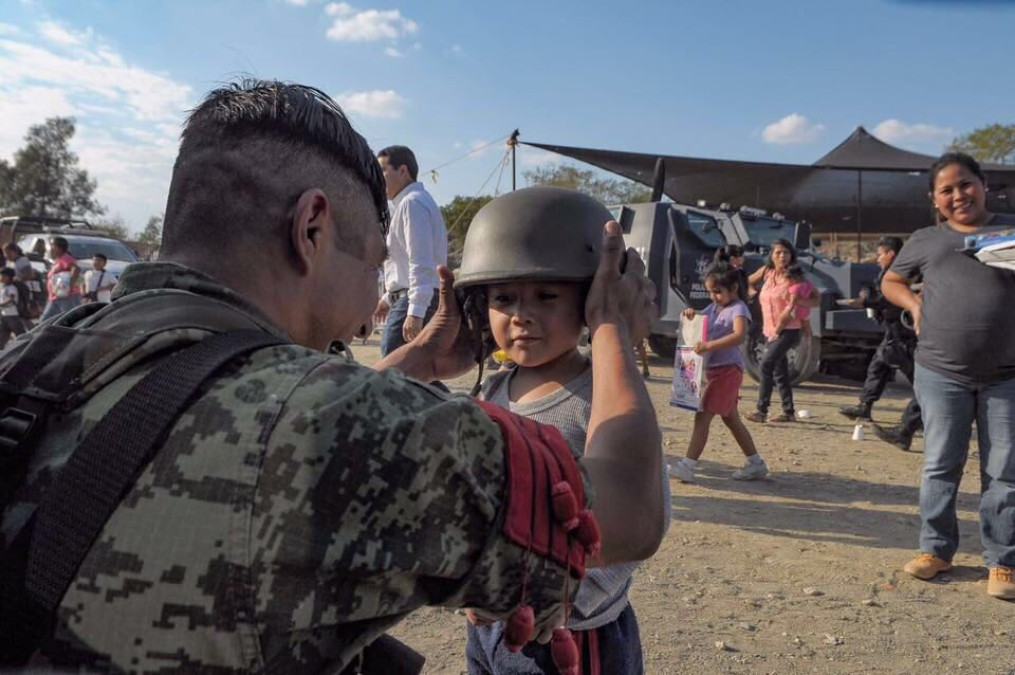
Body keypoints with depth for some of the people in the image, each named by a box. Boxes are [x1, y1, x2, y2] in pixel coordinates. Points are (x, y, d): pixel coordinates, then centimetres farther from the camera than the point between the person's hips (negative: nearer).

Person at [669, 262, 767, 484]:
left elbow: (739, 336, -29)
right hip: (713, 369, 9)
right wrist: (690, 315, -4)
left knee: (703, 416, -12)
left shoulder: (738, 309, -12)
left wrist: (709, 345, -39)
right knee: (731, 419, 15)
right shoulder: (713, 308, 14)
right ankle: (756, 464, 26)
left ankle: (687, 466, -12)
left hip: (728, 369, -9)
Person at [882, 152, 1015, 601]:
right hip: (940, 373, 1)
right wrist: (915, 304, 1)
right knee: (940, 466, 9)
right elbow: (891, 281, 22)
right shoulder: (925, 241, 10)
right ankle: (935, 548, 21)